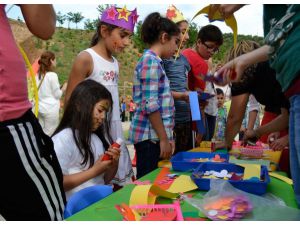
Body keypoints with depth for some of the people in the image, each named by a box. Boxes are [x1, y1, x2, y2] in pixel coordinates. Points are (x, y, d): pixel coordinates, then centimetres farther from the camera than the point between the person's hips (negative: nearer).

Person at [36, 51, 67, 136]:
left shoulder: (38, 75, 6)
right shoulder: (52, 75, -12)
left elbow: (38, 92, 12)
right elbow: (57, 94, -8)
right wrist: (63, 89, 10)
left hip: (40, 108, 7)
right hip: (51, 109, -6)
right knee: (50, 135, 0)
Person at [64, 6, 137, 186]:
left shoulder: (115, 62, 11)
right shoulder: (86, 58, -11)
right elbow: (70, 102, -9)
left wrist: (117, 133, 16)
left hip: (115, 132, 7)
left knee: (120, 184, 13)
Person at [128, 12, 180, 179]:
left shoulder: (154, 61, 17)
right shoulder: (151, 61, -12)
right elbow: (150, 105, -19)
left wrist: (166, 137, 20)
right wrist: (164, 139, -16)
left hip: (154, 135, 9)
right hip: (150, 136, -9)